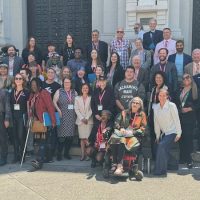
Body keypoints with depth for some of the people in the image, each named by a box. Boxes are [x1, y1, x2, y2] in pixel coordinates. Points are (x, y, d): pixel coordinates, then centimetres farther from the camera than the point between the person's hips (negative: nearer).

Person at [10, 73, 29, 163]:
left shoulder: (26, 91, -1)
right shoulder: (12, 91, 11)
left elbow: (28, 105, -4)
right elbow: (10, 104, 10)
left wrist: (27, 116, -11)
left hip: (22, 115, -4)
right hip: (13, 115, 4)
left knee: (21, 135, -5)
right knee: (15, 135, 6)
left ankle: (22, 155, 6)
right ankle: (16, 156, 14)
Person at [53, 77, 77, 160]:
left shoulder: (74, 92, 12)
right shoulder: (59, 91, 4)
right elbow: (54, 102, -2)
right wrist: (59, 111, -11)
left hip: (72, 116, 3)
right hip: (63, 116, -3)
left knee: (70, 135, 3)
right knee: (62, 135, -6)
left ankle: (66, 153, 15)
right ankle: (59, 153, 4)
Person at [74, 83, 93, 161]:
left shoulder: (91, 98, 4)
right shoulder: (77, 98, 12)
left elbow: (91, 109, -1)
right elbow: (76, 109, 5)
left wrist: (87, 118, -10)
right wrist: (82, 118, -6)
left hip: (89, 120, -2)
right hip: (80, 120, 2)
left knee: (88, 138, -9)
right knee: (82, 138, 2)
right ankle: (83, 154, 5)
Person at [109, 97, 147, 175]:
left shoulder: (142, 115, 14)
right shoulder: (124, 112, 21)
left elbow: (143, 128, 5)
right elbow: (116, 123, 14)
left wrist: (132, 132, -10)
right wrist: (120, 128, -7)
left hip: (133, 135, -3)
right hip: (122, 133, 3)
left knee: (122, 140, -36)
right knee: (113, 138, -33)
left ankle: (120, 165, -42)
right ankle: (114, 163, -35)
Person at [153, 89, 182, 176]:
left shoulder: (171, 106, -12)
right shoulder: (155, 107, 2)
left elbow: (176, 120, -9)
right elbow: (156, 122, 7)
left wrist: (178, 134, -10)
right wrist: (157, 136, 9)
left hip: (172, 132, -6)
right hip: (164, 133, 6)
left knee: (162, 146, -22)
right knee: (163, 149, 6)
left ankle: (160, 170, -16)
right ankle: (173, 165, 32)